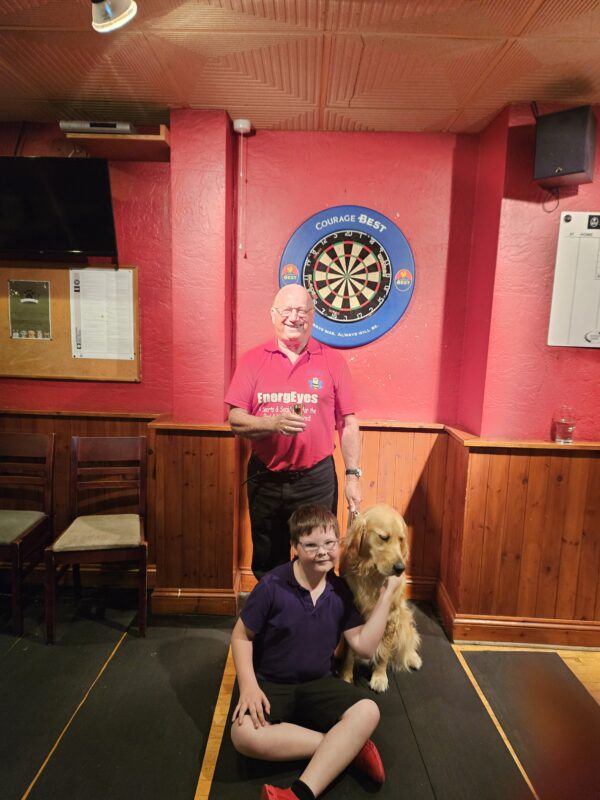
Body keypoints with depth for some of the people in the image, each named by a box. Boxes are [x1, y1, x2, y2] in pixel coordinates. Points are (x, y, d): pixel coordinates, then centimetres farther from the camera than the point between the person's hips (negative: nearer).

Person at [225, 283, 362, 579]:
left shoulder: (332, 360, -1)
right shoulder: (253, 360, 0)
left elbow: (348, 424, 1)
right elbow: (235, 420, -4)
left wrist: (353, 475, -2)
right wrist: (273, 423, -22)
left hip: (316, 479, -1)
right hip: (265, 479, 1)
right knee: (267, 564, 18)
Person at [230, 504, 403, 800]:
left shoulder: (340, 591, -4)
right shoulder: (272, 586, -16)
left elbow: (364, 647, -5)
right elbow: (241, 635, -5)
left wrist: (386, 594, -9)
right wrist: (248, 686, -19)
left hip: (319, 684, 3)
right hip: (271, 684, -2)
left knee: (367, 712, -25)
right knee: (245, 734, -33)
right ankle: (346, 747, -19)